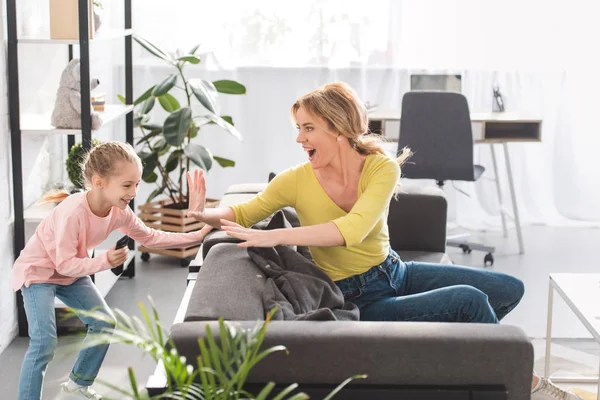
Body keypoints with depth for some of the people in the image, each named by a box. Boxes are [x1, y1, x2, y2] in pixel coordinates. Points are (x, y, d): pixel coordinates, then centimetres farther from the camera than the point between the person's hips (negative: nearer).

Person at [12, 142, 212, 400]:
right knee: (44, 343, -19)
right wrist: (104, 262, -44)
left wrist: (197, 236, -7)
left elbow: (150, 238, -2)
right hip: (38, 271, -7)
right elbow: (65, 264, -31)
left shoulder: (119, 211, -14)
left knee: (104, 324, 4)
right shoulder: (73, 212, -36)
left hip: (71, 273, 8)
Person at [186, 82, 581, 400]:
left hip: (395, 272, 5)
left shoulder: (382, 168, -16)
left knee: (510, 289, 3)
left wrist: (275, 236, -39)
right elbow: (242, 214, -4)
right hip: (358, 299, -4)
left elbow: (353, 228, -33)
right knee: (470, 300, -22)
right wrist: (204, 213, -26)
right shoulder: (297, 181, -17)